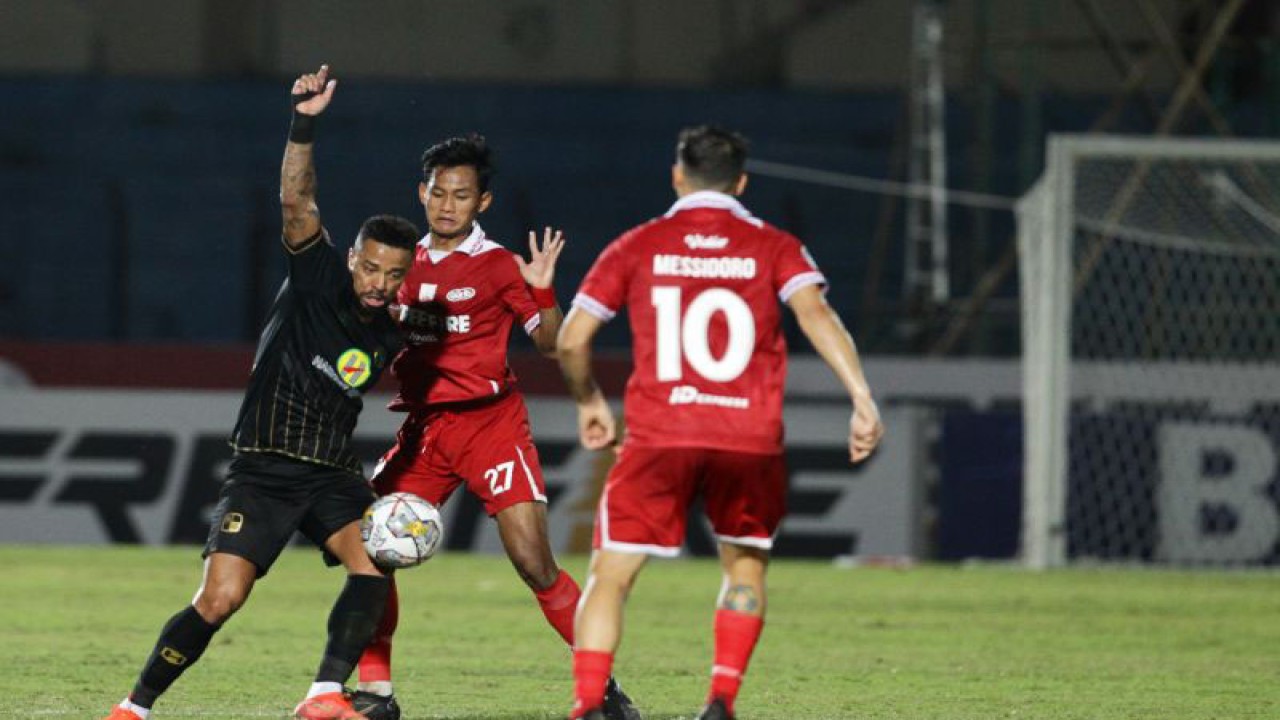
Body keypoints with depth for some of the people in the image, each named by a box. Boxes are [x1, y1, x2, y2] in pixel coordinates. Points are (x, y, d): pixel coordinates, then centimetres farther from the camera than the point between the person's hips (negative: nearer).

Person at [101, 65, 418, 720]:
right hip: (263, 470, -4)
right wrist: (305, 122, -31)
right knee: (219, 599, -15)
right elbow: (297, 201, -18)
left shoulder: (391, 335, 7)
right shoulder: (318, 279, -5)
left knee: (374, 563, -25)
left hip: (333, 474, 4)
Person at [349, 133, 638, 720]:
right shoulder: (406, 263, 11)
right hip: (422, 426, 5)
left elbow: (550, 344, -6)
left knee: (534, 563, -14)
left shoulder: (497, 265, -3)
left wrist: (542, 291, -21)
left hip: (490, 422, -5)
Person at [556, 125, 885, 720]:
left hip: (659, 437, -1)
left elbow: (571, 340, 6)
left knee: (610, 576, 4)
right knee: (745, 566, 22)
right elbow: (815, 314, -10)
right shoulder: (773, 247, 7)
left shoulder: (637, 247, 8)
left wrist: (588, 401, 23)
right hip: (751, 441, 1)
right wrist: (862, 398, -15)